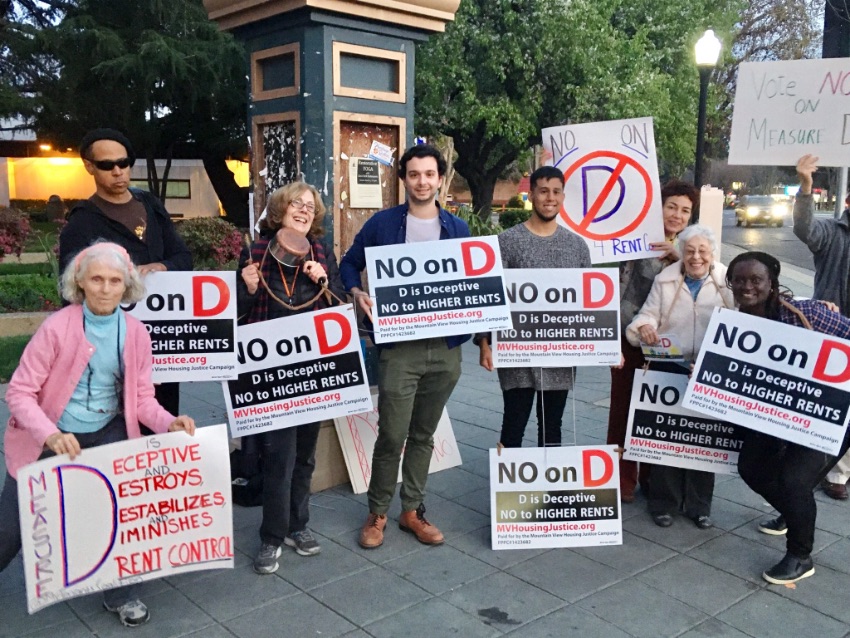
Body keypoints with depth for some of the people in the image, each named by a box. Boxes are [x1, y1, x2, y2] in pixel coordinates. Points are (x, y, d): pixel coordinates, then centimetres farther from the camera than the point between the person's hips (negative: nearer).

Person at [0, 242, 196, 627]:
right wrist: (50, 435, -35)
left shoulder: (136, 333, -7)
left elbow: (141, 396, -2)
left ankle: (119, 592, 4)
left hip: (105, 433, 2)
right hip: (49, 439, -2)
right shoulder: (56, 327, -19)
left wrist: (168, 423, -22)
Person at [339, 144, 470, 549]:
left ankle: (412, 511, 27)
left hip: (445, 348, 3)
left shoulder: (458, 229, 8)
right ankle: (377, 513, 18)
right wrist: (358, 295, -9)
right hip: (399, 347, -3)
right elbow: (350, 263, 9)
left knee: (424, 435, 14)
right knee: (391, 436, -2)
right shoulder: (382, 223, 0)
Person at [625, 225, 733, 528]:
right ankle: (663, 503, 19)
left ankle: (699, 505, 24)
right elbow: (649, 313, 1)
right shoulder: (665, 279, 4)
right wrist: (644, 327, -23)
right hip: (670, 370, 0)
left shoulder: (728, 282, 1)